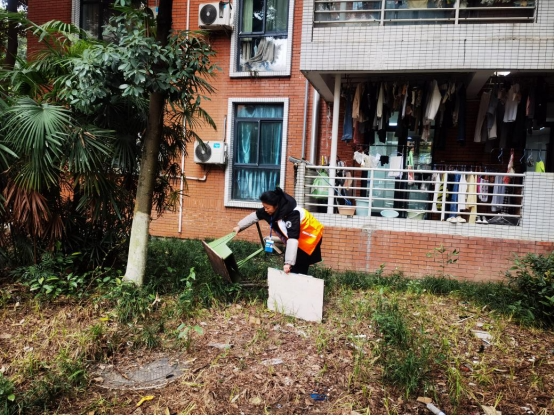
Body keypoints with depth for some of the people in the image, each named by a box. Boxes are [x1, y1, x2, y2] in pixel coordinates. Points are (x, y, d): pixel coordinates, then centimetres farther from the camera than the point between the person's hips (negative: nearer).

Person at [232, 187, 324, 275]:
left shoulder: (292, 215, -37)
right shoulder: (273, 209, -14)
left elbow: (293, 238, -42)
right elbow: (256, 215, 2)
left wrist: (289, 262, -46)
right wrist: (239, 226, 0)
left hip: (309, 237, -8)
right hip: (297, 240, 8)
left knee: (298, 270, -11)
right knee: (291, 270, 9)